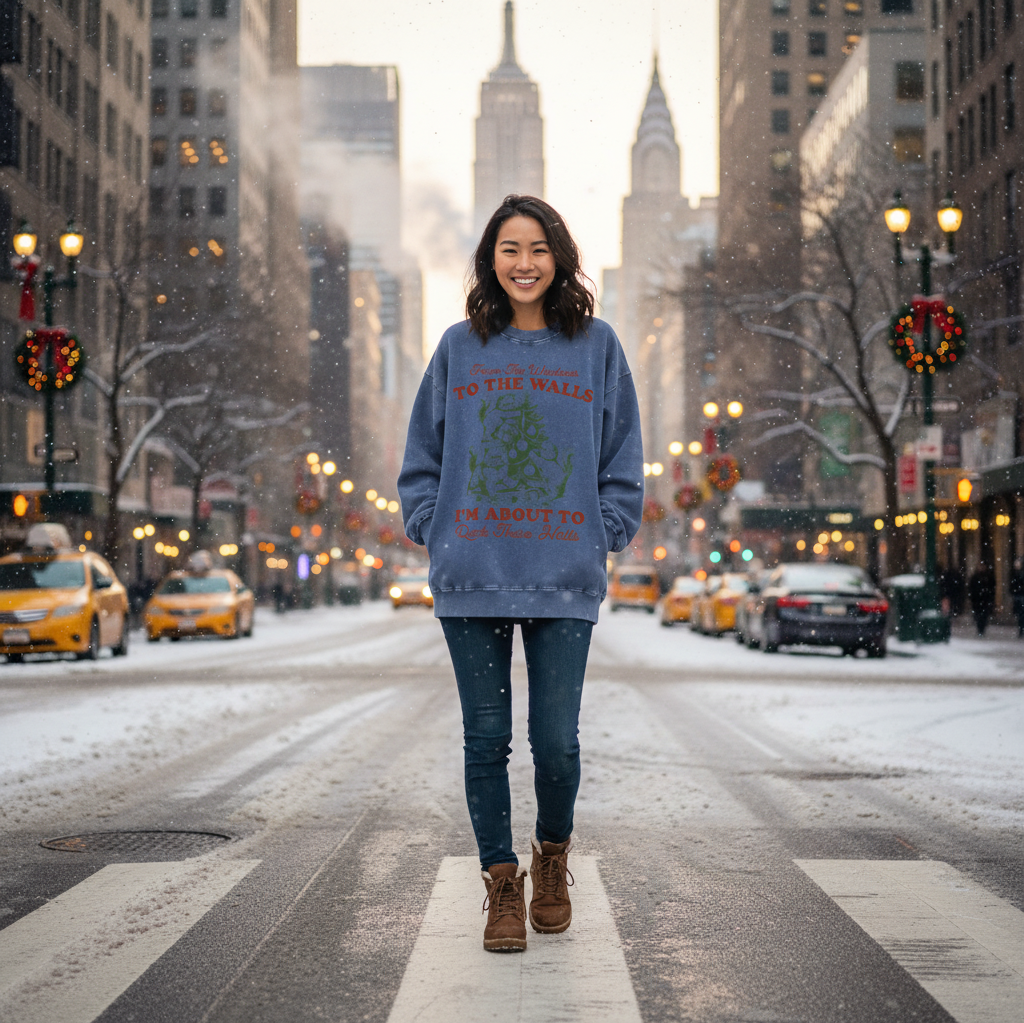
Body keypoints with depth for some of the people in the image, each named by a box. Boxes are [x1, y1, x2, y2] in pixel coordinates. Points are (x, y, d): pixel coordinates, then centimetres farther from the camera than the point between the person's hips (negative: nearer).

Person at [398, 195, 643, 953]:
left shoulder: (596, 345, 7)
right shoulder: (460, 347, 9)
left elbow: (624, 463, 9)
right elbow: (423, 456, 13)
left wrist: (603, 536, -1)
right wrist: (435, 529, 1)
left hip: (565, 581, -1)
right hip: (471, 580, 1)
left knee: (556, 740, -1)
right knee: (487, 739, 4)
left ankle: (553, 855, 26)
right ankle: (501, 882, 18)